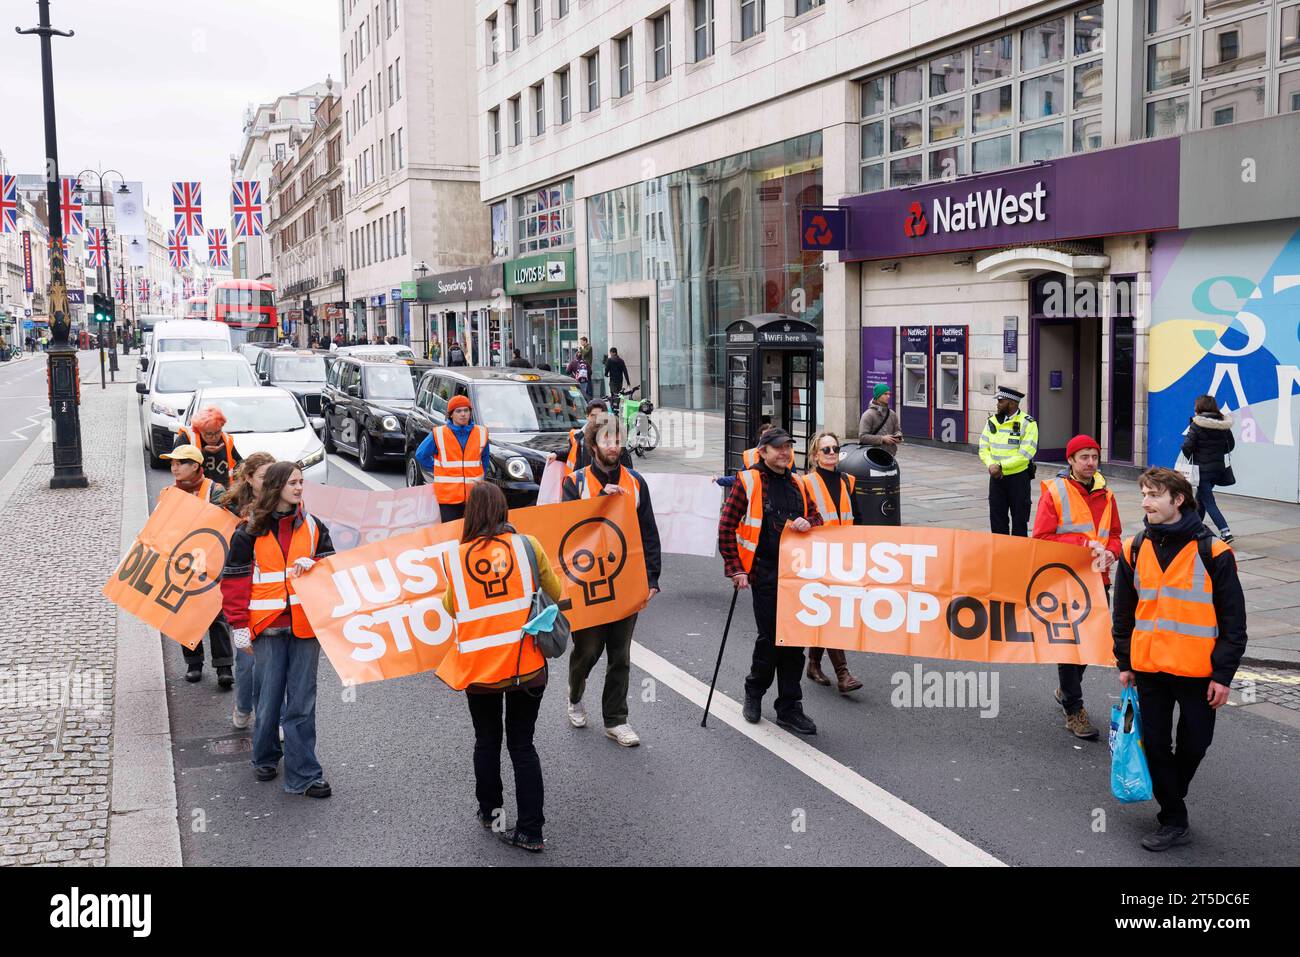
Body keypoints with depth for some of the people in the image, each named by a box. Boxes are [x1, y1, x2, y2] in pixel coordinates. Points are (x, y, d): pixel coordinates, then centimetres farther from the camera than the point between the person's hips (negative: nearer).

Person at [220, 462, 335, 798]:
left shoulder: (313, 527, 9)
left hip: (305, 626, 2)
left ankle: (302, 774, 5)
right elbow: (235, 580, 2)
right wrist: (240, 624, -3)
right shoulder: (250, 531, 1)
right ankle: (265, 758, 31)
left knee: (301, 702, 1)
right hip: (267, 628, -1)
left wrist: (311, 564, -10)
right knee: (268, 697, 6)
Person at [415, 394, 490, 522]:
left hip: (474, 496, 2)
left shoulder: (481, 433, 5)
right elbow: (421, 455, 8)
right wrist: (437, 470, 7)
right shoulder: (438, 434, -3)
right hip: (448, 496, -2)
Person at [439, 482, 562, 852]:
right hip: (526, 664, 0)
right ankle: (531, 831, 12)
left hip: (478, 666, 0)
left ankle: (490, 812, 33)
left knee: (487, 741, 20)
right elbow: (554, 592, 6)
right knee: (522, 744, 10)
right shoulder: (527, 545, -7)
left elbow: (451, 608, 9)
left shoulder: (455, 558, -4)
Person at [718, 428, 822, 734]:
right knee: (771, 638, -1)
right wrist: (735, 569, -9)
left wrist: (808, 523, -4)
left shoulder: (797, 484, 14)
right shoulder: (748, 482, -4)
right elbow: (726, 528, -5)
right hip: (765, 573, -5)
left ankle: (789, 709, 14)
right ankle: (754, 691, 27)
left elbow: (816, 517, 21)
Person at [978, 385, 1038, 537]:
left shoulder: (1028, 423, -9)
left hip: (1018, 477, -5)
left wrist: (1000, 466, -19)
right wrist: (991, 465, -13)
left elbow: (1025, 454, -16)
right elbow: (984, 448, 6)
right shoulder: (992, 421, 7)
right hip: (996, 477, 5)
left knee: (1019, 518, 4)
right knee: (996, 516, 8)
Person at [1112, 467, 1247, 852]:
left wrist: (1223, 675, -7)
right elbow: (1123, 612, 11)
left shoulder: (1212, 552, -10)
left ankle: (1171, 794, 39)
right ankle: (1173, 821, 21)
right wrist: (1124, 663, 11)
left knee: (1194, 744, 12)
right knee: (1155, 744, 7)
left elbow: (1233, 619, -6)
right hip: (1148, 668, 3)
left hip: (1197, 671, -3)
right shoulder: (1135, 549, 2)